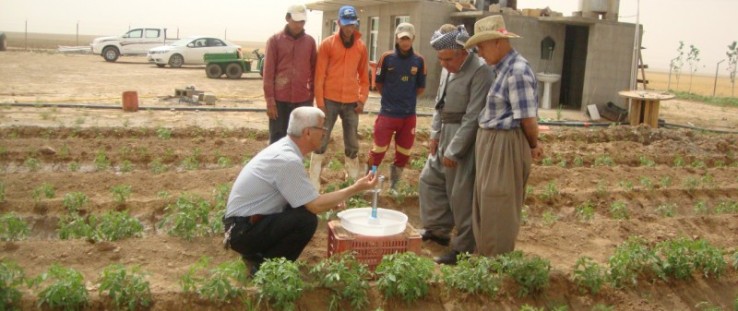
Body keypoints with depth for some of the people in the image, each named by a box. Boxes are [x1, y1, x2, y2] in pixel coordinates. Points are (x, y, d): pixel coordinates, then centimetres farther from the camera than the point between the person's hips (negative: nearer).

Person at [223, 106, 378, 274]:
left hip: (248, 221, 9)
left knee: (306, 207, 7)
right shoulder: (288, 160, -25)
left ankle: (259, 254, 11)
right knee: (306, 220, -21)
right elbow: (315, 206, -21)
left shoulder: (284, 148, 4)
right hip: (244, 230, -9)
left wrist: (329, 202, 0)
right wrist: (355, 188, -13)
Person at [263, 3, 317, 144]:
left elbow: (313, 71, 9)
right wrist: (270, 100, -8)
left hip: (303, 99, 2)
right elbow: (268, 72, -4)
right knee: (277, 138, 4)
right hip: (280, 99, -2)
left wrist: (312, 96, 6)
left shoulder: (310, 41, 6)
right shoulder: (274, 40, -2)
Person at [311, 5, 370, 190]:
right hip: (330, 100, -2)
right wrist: (319, 102, -8)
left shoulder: (361, 47, 7)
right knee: (321, 141, 1)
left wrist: (362, 99, 1)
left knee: (352, 144, 10)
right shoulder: (327, 44, -2)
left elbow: (364, 76, 11)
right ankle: (314, 183, 8)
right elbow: (319, 75, -4)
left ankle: (353, 179, 24)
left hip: (351, 102, 3)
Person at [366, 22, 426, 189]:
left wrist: (407, 99, 5)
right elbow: (378, 83, 6)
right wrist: (390, 97, 7)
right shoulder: (387, 57, -5)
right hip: (387, 113, -2)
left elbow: (421, 88, 9)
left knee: (404, 154, 11)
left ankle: (394, 185, 28)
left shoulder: (419, 60, -2)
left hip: (409, 115, 2)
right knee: (378, 151, 1)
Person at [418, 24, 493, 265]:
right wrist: (434, 135, 9)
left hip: (464, 139, -9)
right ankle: (439, 230, 34)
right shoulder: (448, 69, 8)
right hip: (445, 137, 9)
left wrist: (454, 151, -19)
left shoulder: (480, 71, -19)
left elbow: (473, 118, -21)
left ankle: (463, 248, 12)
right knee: (429, 180, 18)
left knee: (460, 195, -2)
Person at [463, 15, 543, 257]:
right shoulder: (503, 67, 11)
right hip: (491, 143, 10)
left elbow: (528, 117, -19)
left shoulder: (517, 71, -20)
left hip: (505, 146, -10)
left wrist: (533, 145, -3)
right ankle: (486, 254, 34)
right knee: (486, 201, 19)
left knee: (499, 205, 2)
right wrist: (533, 143, 13)